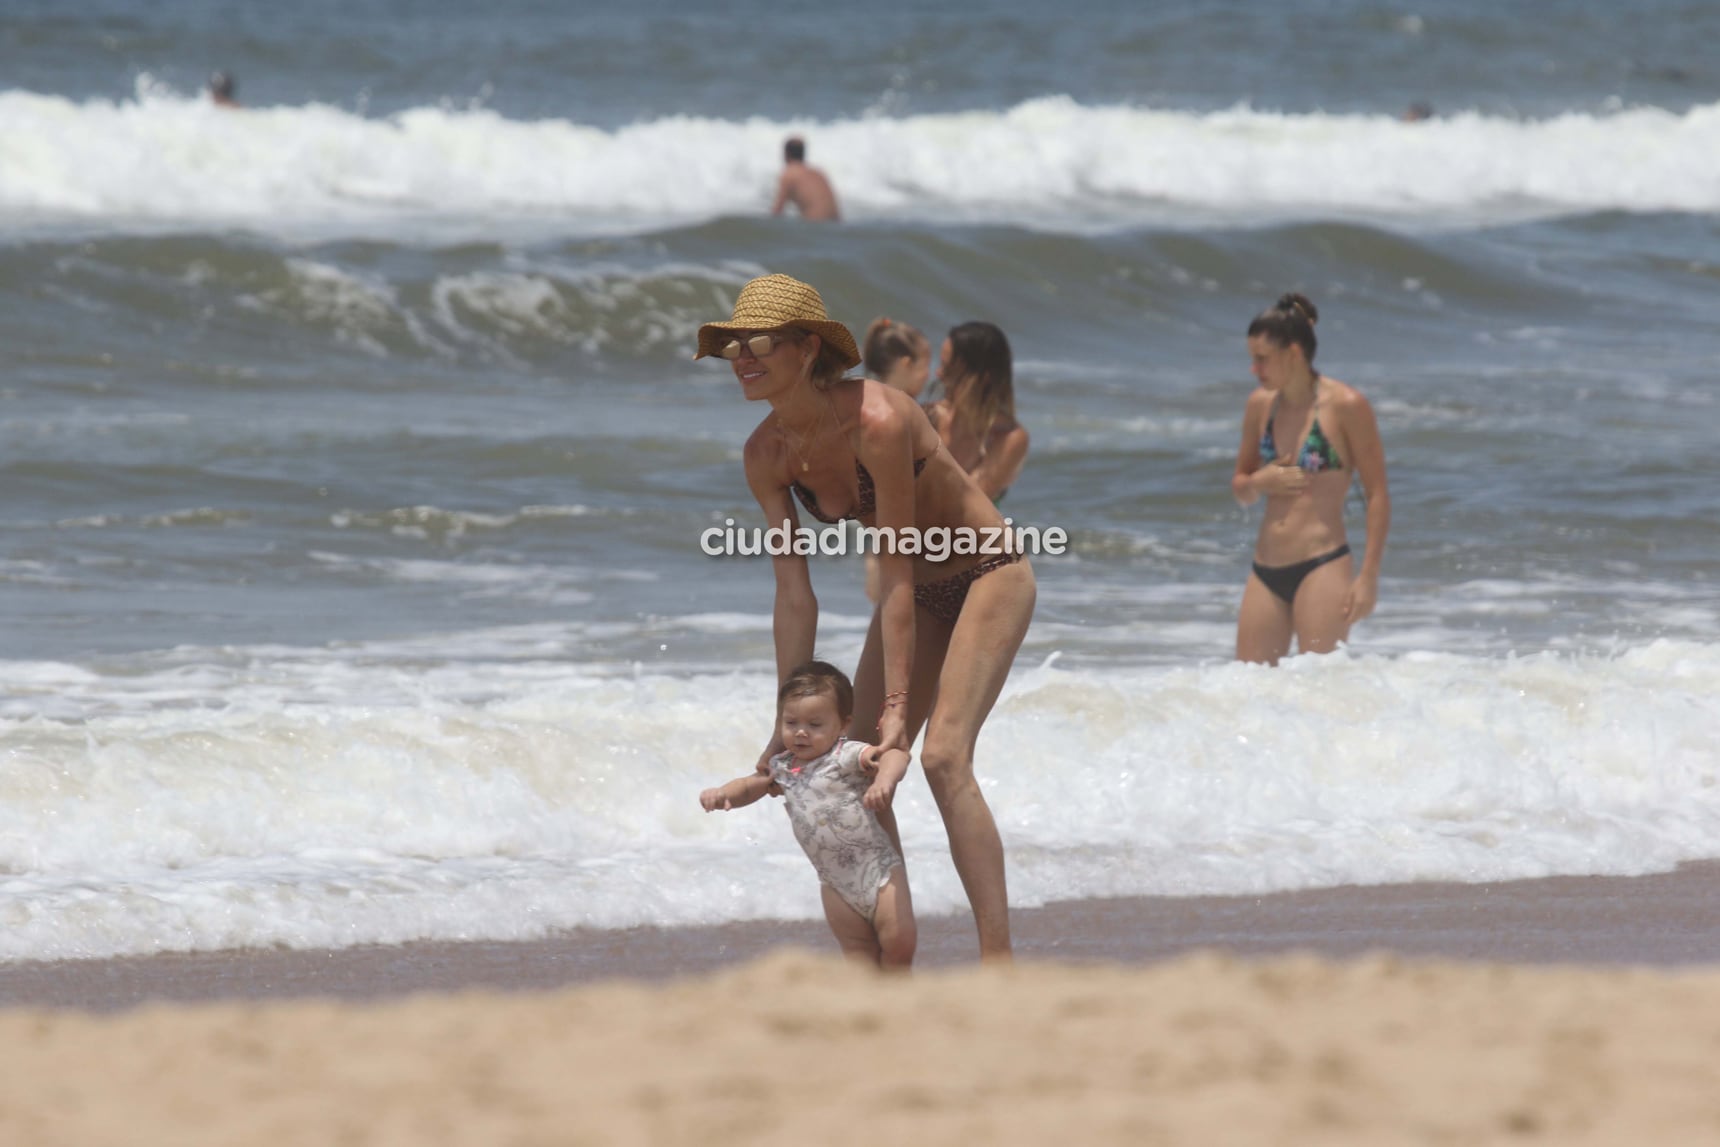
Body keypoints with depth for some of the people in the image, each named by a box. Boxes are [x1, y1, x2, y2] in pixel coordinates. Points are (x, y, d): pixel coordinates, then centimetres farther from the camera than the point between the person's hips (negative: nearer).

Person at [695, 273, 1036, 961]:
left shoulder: (876, 421, -32)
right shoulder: (766, 455, -11)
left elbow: (895, 577, -29)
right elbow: (795, 593, -8)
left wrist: (899, 703, -28)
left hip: (988, 576, -8)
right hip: (919, 592, 8)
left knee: (942, 755, -22)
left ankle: (998, 961, -22)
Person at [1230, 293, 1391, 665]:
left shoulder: (1345, 406, -8)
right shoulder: (1260, 405, 10)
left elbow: (1378, 495, -6)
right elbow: (1240, 487, 21)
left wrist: (1368, 576, -12)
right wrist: (1260, 482, -4)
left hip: (1322, 567, -6)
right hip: (1266, 572, 6)